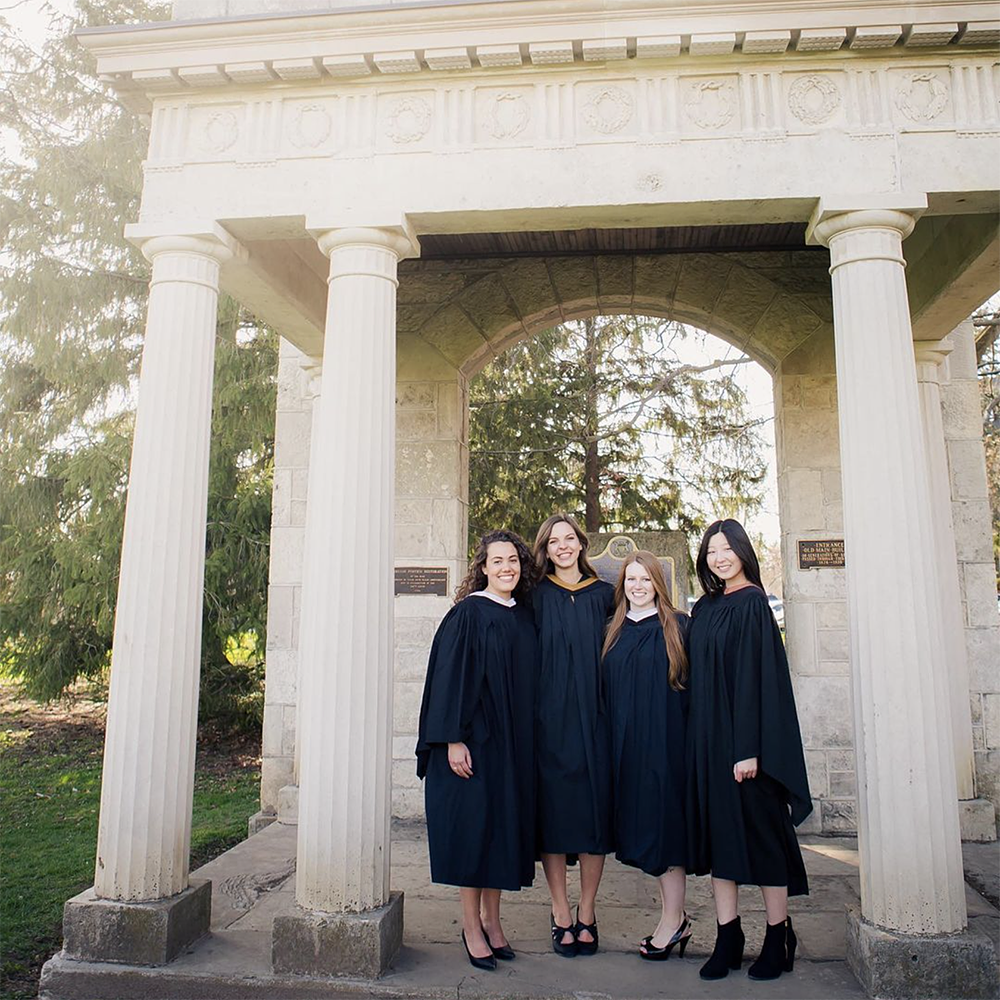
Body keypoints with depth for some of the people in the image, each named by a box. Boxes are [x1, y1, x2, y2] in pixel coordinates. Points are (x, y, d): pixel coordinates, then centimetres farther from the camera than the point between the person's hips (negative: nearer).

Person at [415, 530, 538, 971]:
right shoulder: (468, 614, -10)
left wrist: (526, 742, 11)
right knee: (473, 827, 2)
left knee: (505, 825, 12)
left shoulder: (524, 617, 8)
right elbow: (450, 675, -13)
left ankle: (491, 918, 27)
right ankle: (470, 925, 18)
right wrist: (454, 739, -17)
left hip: (514, 743, 6)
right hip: (474, 739, -6)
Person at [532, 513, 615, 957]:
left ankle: (587, 912, 19)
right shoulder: (537, 596, 3)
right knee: (554, 809, 2)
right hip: (549, 716, -1)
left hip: (593, 717, 2)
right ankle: (560, 912, 16)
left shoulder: (603, 595, 7)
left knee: (595, 809, 4)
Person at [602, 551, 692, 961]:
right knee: (643, 824, 9)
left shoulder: (676, 627, -1)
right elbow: (606, 688, 13)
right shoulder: (614, 632, 11)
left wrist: (689, 736, -11)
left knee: (664, 822, -2)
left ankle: (672, 919, 11)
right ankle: (676, 917, 22)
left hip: (665, 738, -5)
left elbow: (692, 685, -4)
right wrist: (613, 739, 6)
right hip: (625, 740, 5)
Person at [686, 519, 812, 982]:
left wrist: (751, 747, -20)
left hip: (744, 736, -6)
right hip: (708, 736, 7)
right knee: (718, 833, 9)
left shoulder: (752, 603, -9)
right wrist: (700, 740, 9)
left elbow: (760, 675, -15)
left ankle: (778, 937, 20)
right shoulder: (704, 608, 11)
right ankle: (728, 938, 18)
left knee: (760, 833, 4)